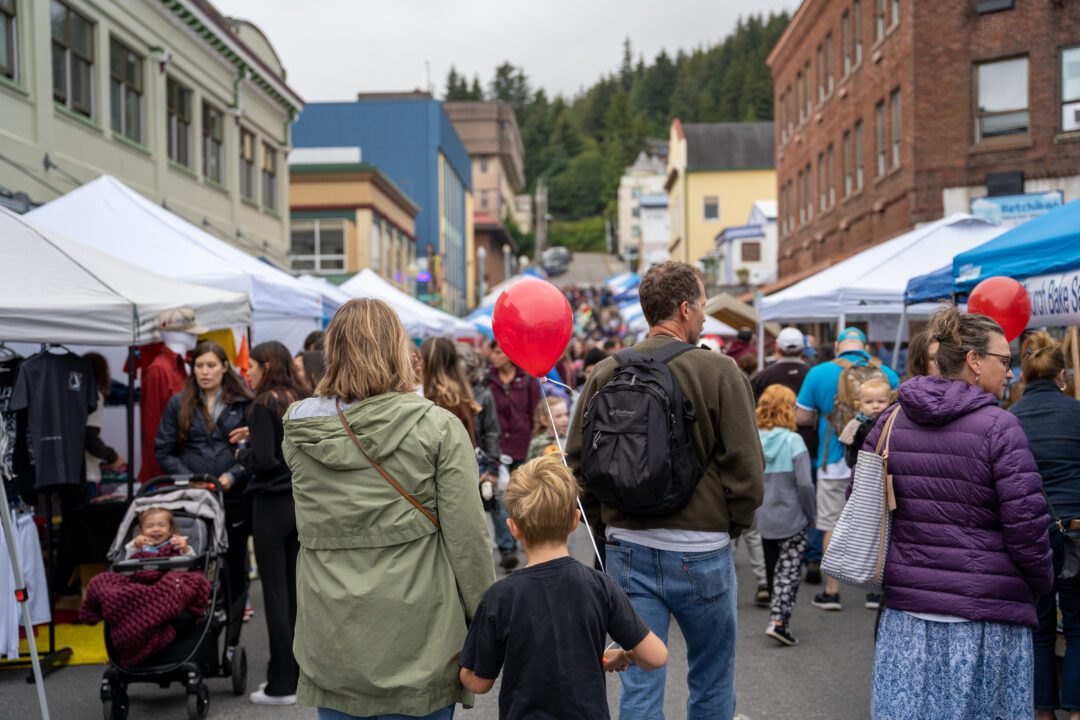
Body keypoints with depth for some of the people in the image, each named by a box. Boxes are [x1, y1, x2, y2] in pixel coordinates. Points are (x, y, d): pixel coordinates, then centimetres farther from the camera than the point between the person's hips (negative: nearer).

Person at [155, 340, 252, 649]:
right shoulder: (178, 404, 8)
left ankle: (230, 644, 15)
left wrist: (232, 477, -13)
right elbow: (164, 452, 5)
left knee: (234, 572, 6)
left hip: (233, 499, 0)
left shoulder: (242, 404, 5)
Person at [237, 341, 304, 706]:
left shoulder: (265, 405, -13)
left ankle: (282, 685, 4)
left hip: (272, 503, -7)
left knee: (276, 593, -1)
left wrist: (242, 454, 2)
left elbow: (262, 460, -19)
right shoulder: (300, 402, 7)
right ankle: (299, 673, 20)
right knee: (296, 590, 13)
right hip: (302, 501, 7)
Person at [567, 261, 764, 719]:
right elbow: (745, 466, -11)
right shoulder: (719, 372, -10)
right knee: (712, 678, 17)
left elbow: (578, 462, 4)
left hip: (627, 549, 3)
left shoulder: (605, 374, 0)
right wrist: (731, 527, 5)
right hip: (700, 550, -3)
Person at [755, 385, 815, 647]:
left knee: (773, 570, 18)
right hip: (791, 519, -4)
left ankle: (778, 618, 29)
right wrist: (811, 515, -3)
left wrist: (758, 507, 11)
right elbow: (804, 484, -16)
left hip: (764, 520, 4)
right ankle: (779, 621, -7)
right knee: (789, 570, 3)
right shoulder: (793, 441, -14)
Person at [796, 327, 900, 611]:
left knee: (833, 526, 8)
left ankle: (831, 591, 13)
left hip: (834, 462, -1)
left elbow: (801, 417, -1)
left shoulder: (819, 373, -5)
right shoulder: (886, 373, -2)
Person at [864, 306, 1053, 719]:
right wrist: (1041, 583, 6)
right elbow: (1025, 523, -12)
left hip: (906, 608, 5)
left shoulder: (891, 421, 6)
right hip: (986, 615, -5)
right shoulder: (999, 426, -10)